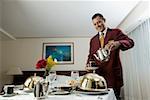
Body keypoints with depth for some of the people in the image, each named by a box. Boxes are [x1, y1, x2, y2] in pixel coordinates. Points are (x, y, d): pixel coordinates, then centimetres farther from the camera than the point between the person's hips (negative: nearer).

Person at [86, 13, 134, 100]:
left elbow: (130, 42, -11)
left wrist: (118, 43, -33)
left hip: (113, 74, -3)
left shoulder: (116, 32, 4)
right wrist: (89, 65, -3)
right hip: (98, 75, 4)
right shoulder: (93, 40, 16)